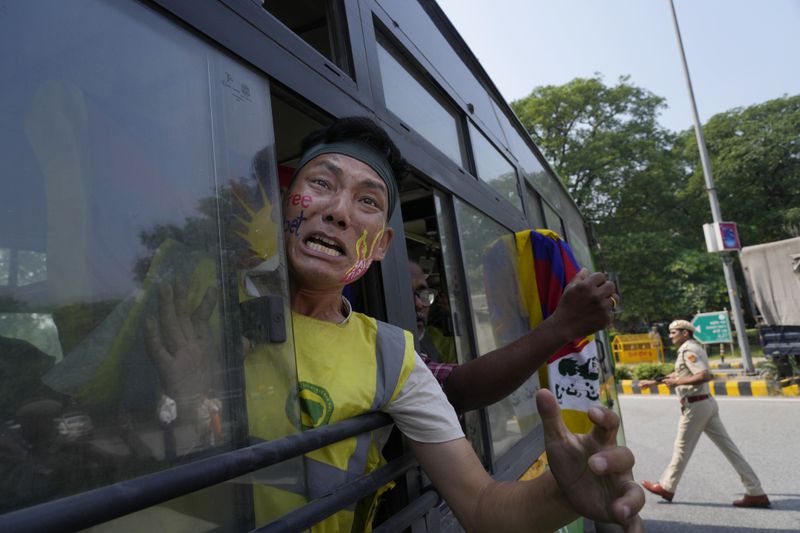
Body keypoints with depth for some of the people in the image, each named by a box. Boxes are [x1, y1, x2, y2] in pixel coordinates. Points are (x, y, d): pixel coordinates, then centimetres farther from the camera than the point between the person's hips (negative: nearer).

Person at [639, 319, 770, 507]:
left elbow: (705, 375, -27)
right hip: (707, 403, 9)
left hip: (695, 405, -9)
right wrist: (653, 382, 30)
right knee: (727, 446, 8)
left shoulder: (688, 350, -15)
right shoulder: (693, 348, 17)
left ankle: (666, 487, 18)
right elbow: (678, 374, 28)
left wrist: (677, 382, -22)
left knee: (682, 448, 4)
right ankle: (755, 492, 9)